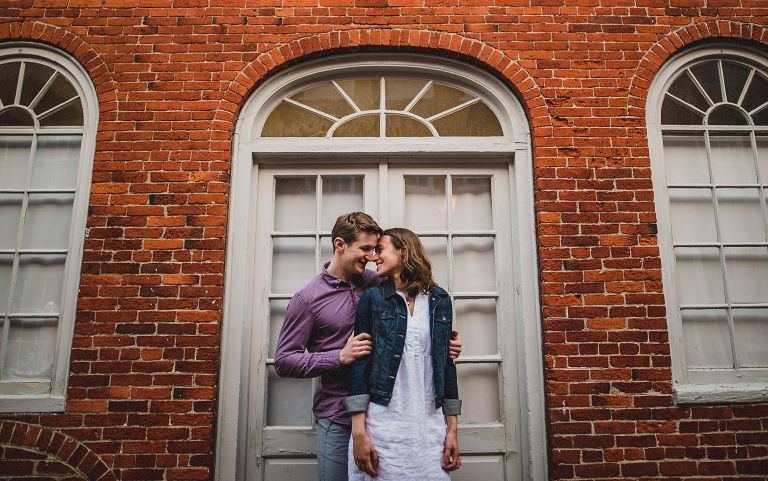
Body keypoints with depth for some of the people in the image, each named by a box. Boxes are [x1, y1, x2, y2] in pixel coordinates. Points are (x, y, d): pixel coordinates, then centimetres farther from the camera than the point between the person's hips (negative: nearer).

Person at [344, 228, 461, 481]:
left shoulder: (440, 300, 6)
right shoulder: (372, 297, 1)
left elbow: (446, 363, 9)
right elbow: (360, 363, -4)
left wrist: (452, 429, 6)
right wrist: (358, 432, -10)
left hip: (430, 426, 2)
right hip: (381, 423, -1)